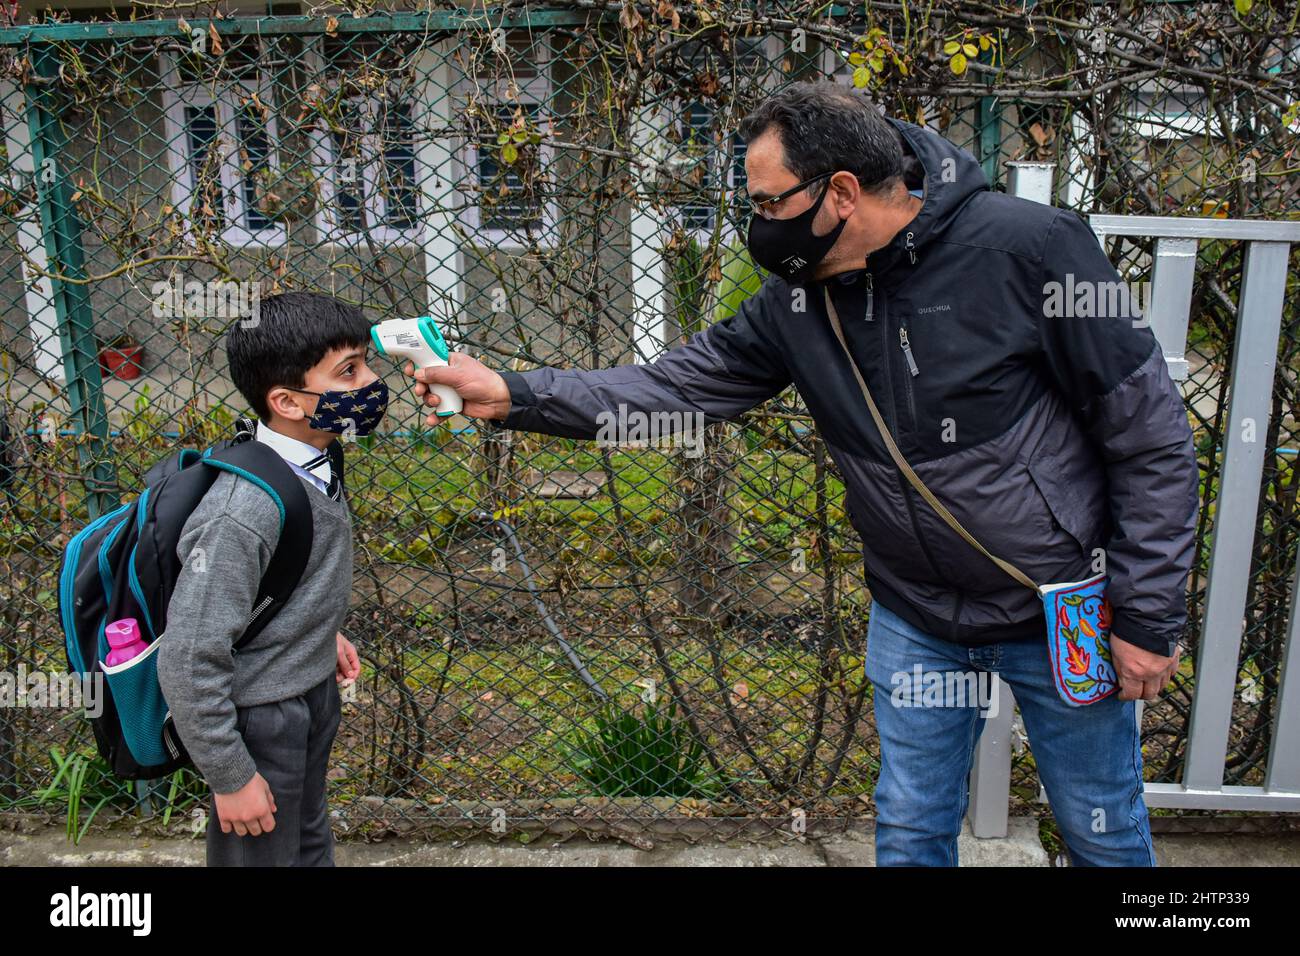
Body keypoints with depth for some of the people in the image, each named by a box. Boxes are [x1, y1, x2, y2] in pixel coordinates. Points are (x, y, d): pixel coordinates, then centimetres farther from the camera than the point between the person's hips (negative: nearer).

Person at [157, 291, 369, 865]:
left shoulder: (315, 464, -7)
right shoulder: (241, 514, -33)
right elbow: (188, 662, -28)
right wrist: (230, 777, -19)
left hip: (313, 691, 8)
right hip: (260, 720, -8)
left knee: (310, 843, 27)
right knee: (267, 853, 15)